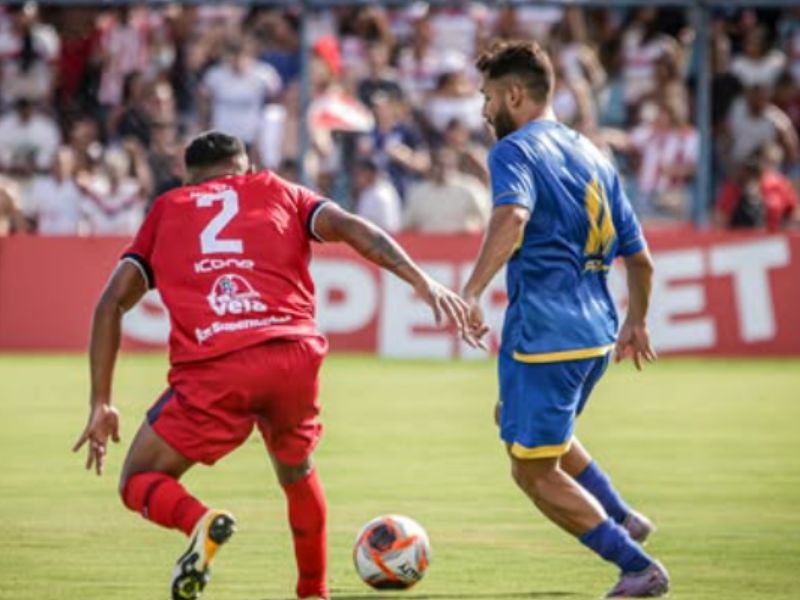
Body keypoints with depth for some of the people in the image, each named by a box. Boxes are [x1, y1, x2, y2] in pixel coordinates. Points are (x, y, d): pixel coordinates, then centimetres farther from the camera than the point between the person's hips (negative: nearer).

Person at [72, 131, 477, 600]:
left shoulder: (166, 210, 26)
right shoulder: (277, 192, 26)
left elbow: (113, 302, 17)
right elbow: (352, 228, 8)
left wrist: (102, 404, 17)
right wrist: (422, 281, -1)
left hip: (211, 368, -2)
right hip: (294, 355, 2)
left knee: (140, 483, 12)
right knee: (296, 469, 31)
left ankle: (199, 521, -18)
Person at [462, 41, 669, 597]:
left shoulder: (515, 151, -8)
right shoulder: (593, 155, 15)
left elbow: (512, 218, -31)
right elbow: (640, 259, 18)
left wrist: (472, 291, -37)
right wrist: (636, 324, 32)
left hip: (543, 336, -9)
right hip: (596, 333, 9)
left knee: (533, 469, 3)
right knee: (515, 420, 32)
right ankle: (622, 518, 25)